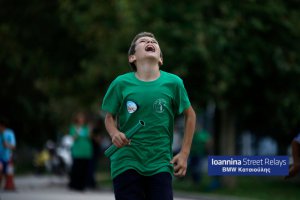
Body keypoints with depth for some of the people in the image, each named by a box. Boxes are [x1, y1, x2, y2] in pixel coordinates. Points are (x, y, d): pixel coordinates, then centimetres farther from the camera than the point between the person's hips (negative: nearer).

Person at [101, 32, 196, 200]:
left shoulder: (173, 83, -2)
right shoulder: (121, 83, -2)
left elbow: (190, 115, 12)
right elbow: (110, 117, 11)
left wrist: (184, 154, 7)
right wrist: (114, 133, -11)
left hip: (160, 165, 0)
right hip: (127, 163, 0)